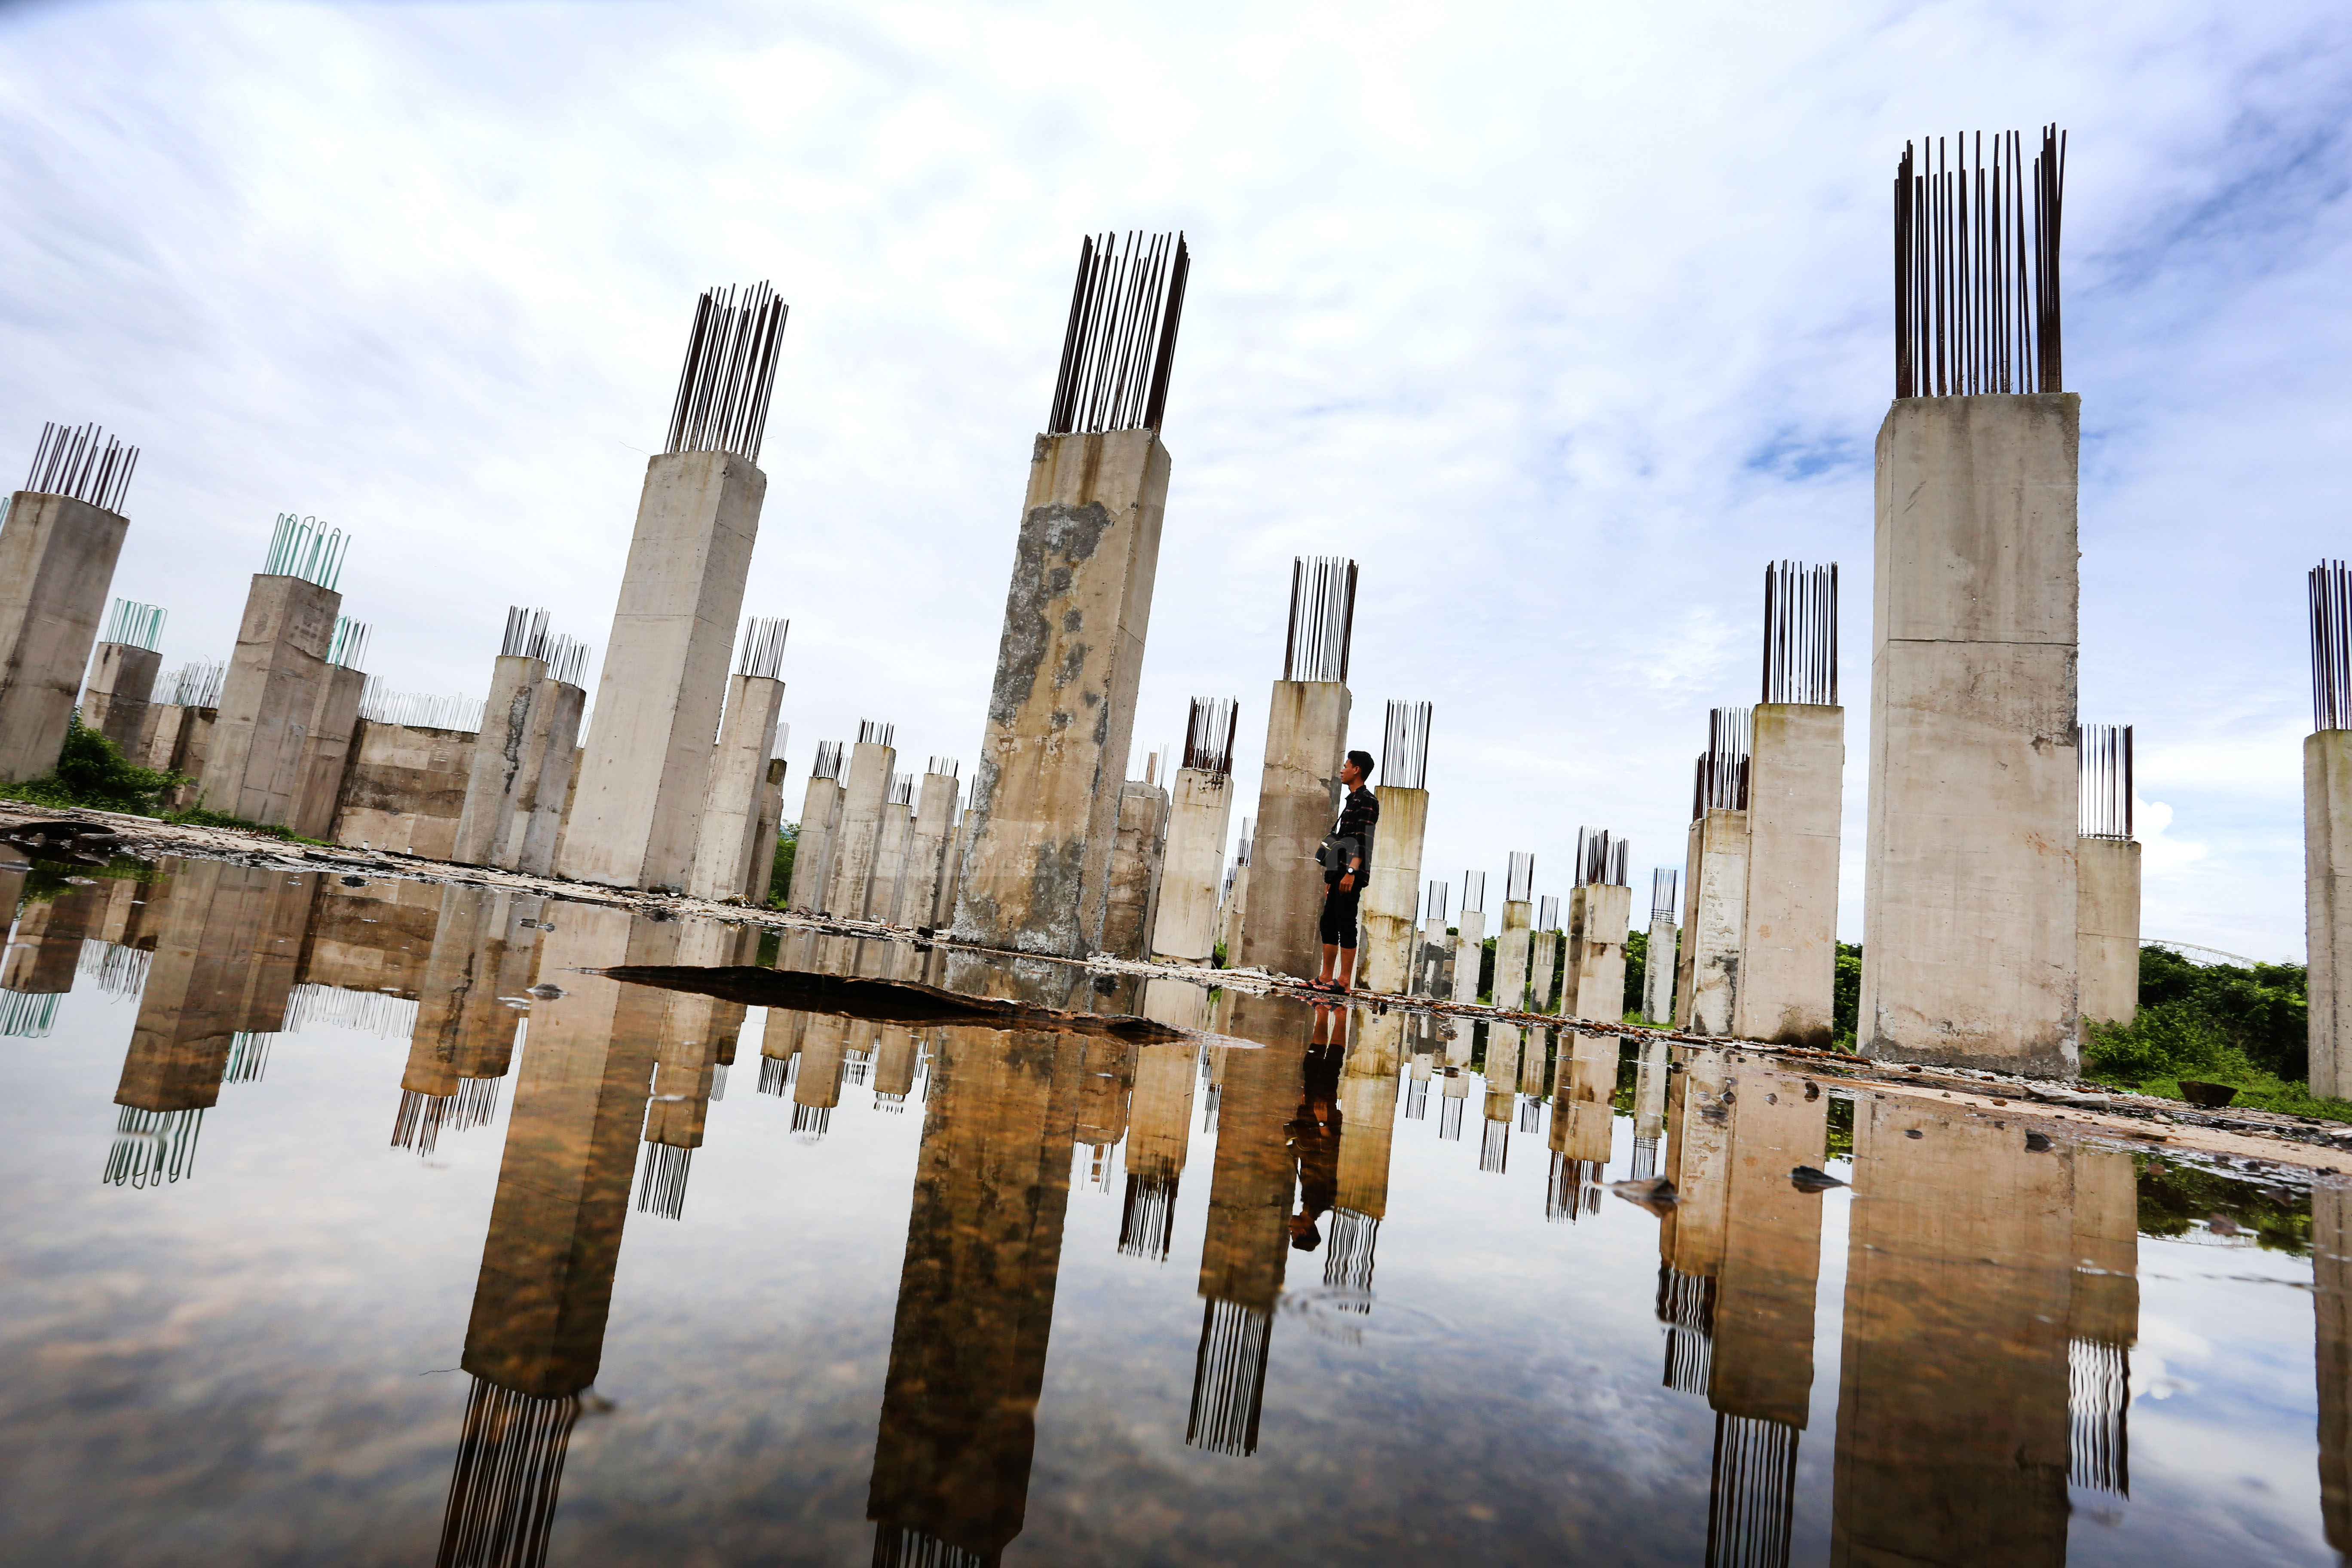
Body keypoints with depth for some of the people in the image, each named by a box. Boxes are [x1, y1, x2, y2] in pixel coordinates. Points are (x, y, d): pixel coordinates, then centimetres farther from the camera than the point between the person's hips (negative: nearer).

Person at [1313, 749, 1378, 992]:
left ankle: (1344, 980, -7)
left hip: (1353, 873, -10)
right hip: (1340, 872, 10)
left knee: (1346, 923, -9)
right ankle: (1326, 977, 14)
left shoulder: (1367, 800, -8)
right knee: (1329, 922, 10)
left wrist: (1351, 872, -25)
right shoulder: (1351, 800, 23)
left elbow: (1364, 840, -18)